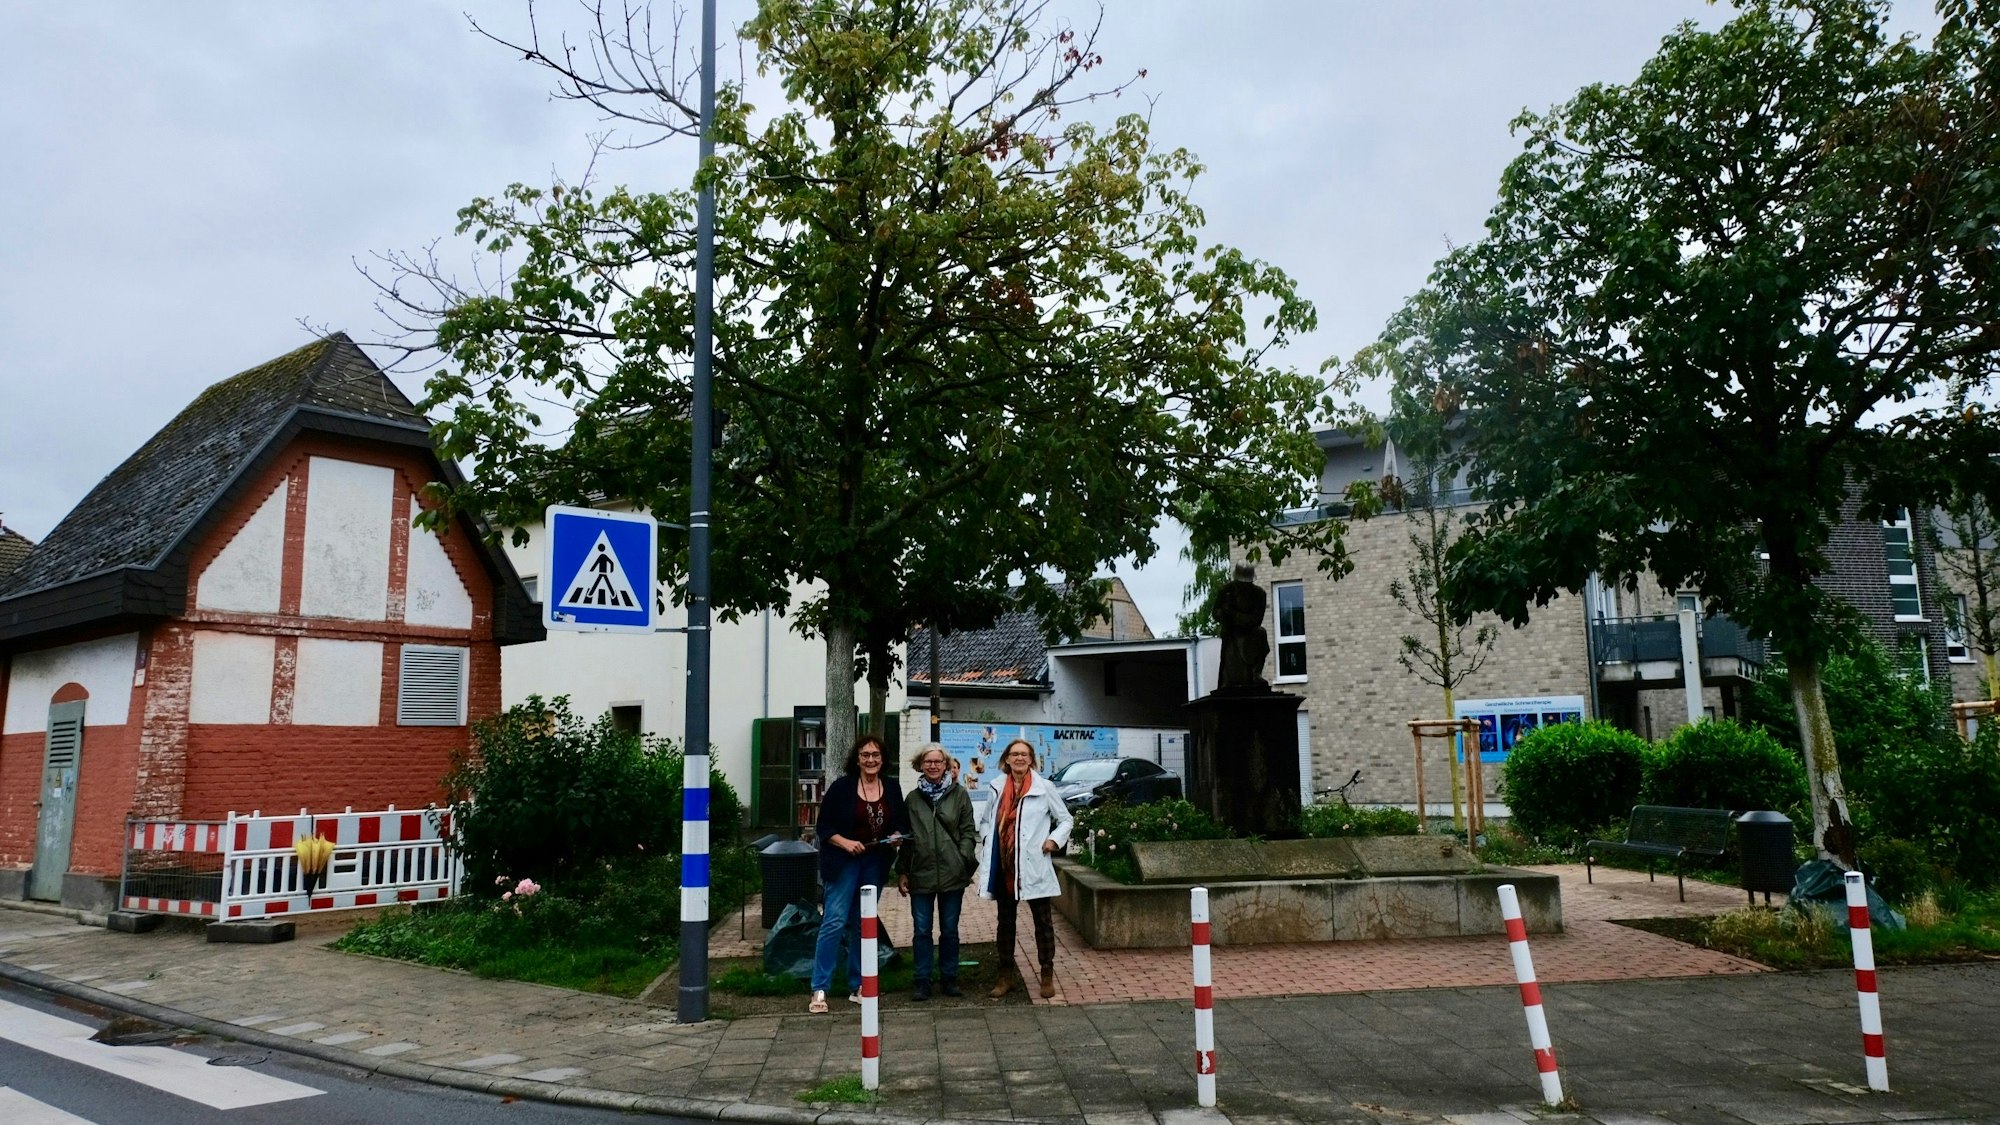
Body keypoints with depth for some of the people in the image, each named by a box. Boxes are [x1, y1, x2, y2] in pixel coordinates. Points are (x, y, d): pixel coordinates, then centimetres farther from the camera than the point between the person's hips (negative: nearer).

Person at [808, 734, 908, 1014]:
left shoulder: (892, 788, 4)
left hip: (875, 862, 4)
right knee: (835, 921, -10)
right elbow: (824, 827, -5)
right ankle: (819, 989, -6)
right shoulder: (841, 787, -7)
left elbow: (902, 823, 14)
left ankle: (857, 986, 20)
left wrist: (897, 836, -7)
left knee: (863, 925, 11)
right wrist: (845, 842, -19)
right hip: (844, 861, -4)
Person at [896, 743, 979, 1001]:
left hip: (952, 874, -1)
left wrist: (965, 863, -9)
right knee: (922, 931, 5)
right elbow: (905, 837, 9)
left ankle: (949, 978, 22)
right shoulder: (913, 798, 6)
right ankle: (922, 981, 14)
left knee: (950, 931, 10)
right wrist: (902, 872, 5)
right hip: (921, 874, 1)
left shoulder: (959, 794, 2)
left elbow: (968, 832, 1)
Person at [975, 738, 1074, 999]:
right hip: (1003, 865, 3)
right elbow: (985, 819, 20)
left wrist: (1054, 840, -8)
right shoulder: (997, 787, 6)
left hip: (1033, 866, -3)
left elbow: (1065, 819, 6)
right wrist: (986, 839, 3)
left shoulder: (1044, 788, -2)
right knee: (1005, 921, 12)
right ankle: (1006, 976, 22)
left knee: (1042, 921, 5)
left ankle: (1047, 975, 16)